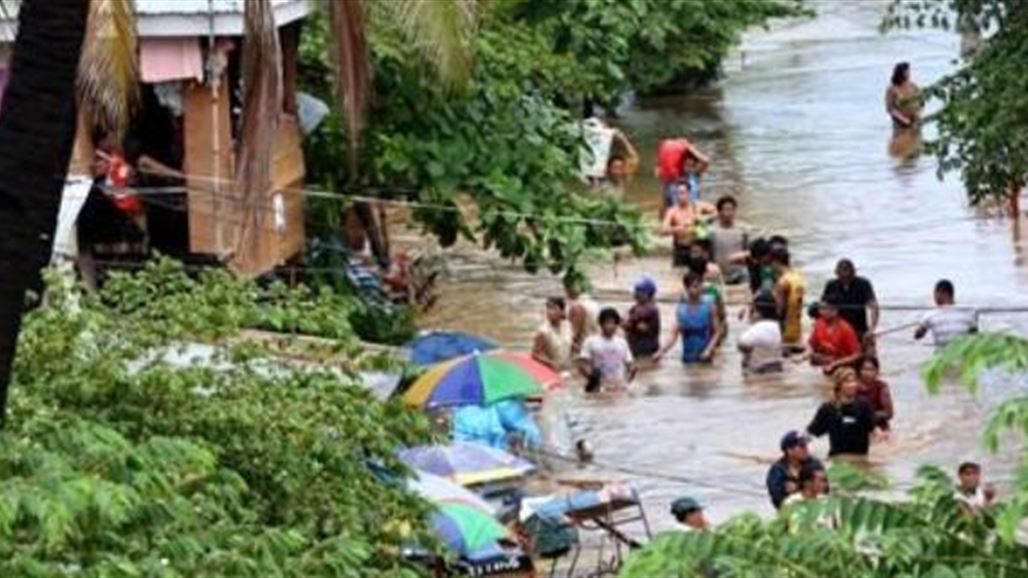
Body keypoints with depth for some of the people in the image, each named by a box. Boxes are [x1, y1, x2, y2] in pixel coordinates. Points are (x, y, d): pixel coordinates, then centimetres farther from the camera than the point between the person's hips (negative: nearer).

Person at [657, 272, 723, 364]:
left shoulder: (708, 305, -6)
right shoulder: (681, 308, 0)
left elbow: (717, 332, -3)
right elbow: (676, 334, 2)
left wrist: (709, 349, -17)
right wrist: (662, 351, -10)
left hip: (704, 357, -2)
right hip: (687, 359, 2)